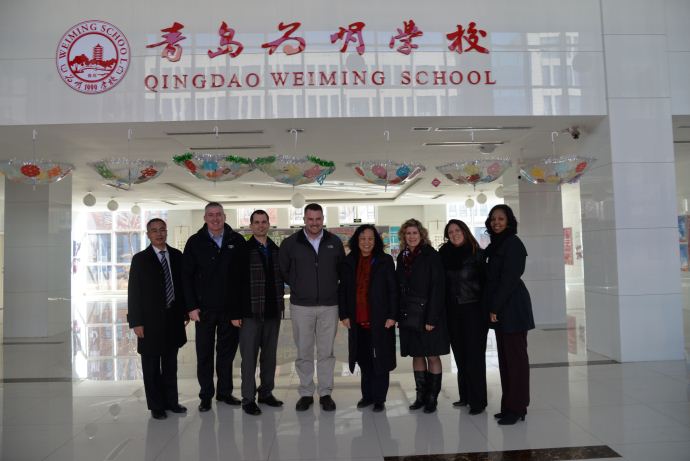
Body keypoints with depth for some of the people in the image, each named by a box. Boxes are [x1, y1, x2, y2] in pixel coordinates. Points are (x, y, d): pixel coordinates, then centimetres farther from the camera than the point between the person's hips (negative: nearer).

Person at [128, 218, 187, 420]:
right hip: (151, 321, -3)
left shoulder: (177, 256, 5)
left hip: (173, 318, 3)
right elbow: (133, 292, -6)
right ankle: (156, 405, 20)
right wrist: (136, 322, -11)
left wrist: (185, 311, 6)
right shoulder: (140, 259, -5)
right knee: (152, 366, 7)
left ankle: (171, 401, 26)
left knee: (171, 363, 14)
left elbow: (182, 284, 9)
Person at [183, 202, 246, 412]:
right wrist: (191, 306, -6)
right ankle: (206, 396, 21)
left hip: (231, 307, 1)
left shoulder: (237, 241, 1)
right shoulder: (195, 242, 0)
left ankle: (224, 392, 26)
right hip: (205, 308, -1)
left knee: (227, 351, 12)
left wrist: (242, 305, -1)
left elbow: (245, 273, 3)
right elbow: (187, 276, 0)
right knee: (204, 354, 8)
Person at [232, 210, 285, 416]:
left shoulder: (276, 250, 10)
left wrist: (281, 306, 10)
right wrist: (235, 313, -12)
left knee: (270, 356, 13)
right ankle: (248, 398, 14)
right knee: (249, 357, 3)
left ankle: (266, 393, 26)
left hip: (273, 313, 5)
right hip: (250, 313, -5)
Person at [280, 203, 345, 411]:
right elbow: (282, 270, 8)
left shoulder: (335, 242, 3)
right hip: (301, 306, 0)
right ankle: (306, 393, 20)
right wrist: (297, 287, 6)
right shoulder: (291, 243, -1)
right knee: (304, 353, 7)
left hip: (329, 306, 1)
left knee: (326, 352, 7)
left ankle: (325, 393, 18)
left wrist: (332, 288, 9)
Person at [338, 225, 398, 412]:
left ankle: (379, 399, 16)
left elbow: (393, 290, -3)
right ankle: (367, 395, 26)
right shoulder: (348, 262, 7)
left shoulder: (385, 261, -1)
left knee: (380, 359, 5)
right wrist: (344, 314, 2)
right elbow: (343, 290, 9)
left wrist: (392, 316, -9)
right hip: (357, 321, 3)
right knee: (364, 360, 11)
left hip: (380, 320, -3)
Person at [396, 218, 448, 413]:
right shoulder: (402, 257, 9)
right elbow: (398, 287, 11)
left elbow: (437, 288, -13)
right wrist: (398, 314, 4)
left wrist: (431, 318, -18)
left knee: (432, 356, 3)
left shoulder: (431, 255, -8)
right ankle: (421, 395, 22)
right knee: (416, 355, 12)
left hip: (428, 314, -5)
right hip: (408, 314, 5)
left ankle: (432, 397, 13)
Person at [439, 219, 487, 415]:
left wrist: (485, 310, -11)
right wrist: (443, 310, 3)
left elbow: (485, 281, -6)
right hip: (453, 312, 4)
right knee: (460, 355, 9)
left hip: (473, 310, -4)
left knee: (474, 355, -2)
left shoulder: (477, 254, -5)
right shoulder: (445, 255, 5)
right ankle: (465, 396, 20)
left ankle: (478, 400, 7)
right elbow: (442, 283, 8)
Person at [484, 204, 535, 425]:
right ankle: (509, 405, 20)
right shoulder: (495, 245, 17)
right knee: (505, 357, 12)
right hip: (500, 308, 9)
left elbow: (509, 279, -16)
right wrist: (492, 307, 10)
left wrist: (495, 307, -16)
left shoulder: (512, 243, -10)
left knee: (515, 356, -2)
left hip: (512, 307, -9)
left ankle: (517, 407, 5)